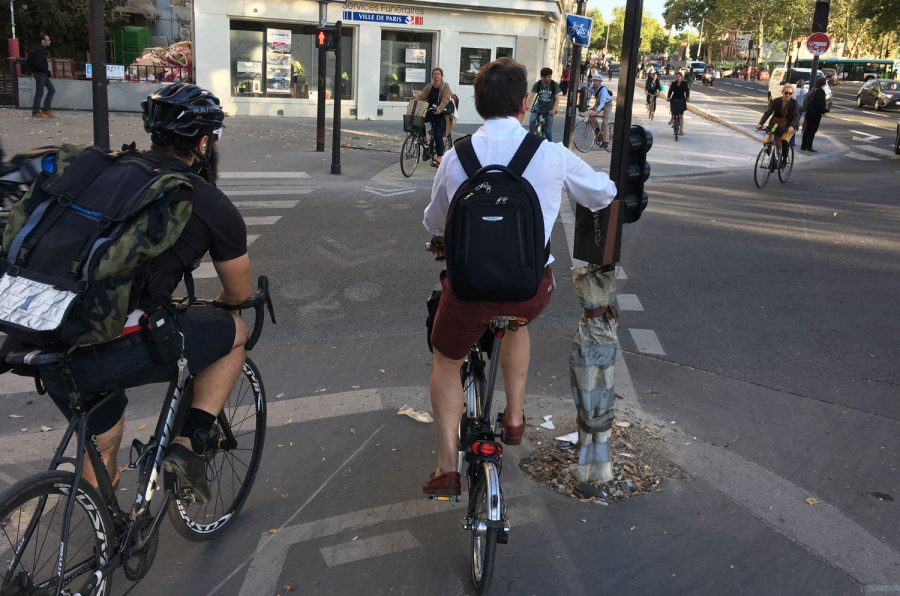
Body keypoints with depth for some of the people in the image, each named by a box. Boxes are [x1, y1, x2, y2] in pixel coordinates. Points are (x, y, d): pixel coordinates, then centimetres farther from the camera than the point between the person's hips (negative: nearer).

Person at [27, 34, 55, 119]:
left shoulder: (43, 49, 15)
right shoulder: (39, 50, -16)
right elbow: (38, 63, -25)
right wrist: (47, 71, -14)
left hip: (43, 74, 10)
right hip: (39, 73, -10)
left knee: (52, 90, 11)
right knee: (39, 93, -5)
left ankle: (46, 110, 13)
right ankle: (35, 112, 2)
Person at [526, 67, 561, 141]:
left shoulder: (554, 85, -15)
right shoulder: (537, 84, -12)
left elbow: (557, 98, -16)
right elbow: (531, 95, -22)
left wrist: (554, 109, -30)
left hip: (549, 109, -1)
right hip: (538, 106, 1)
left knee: (548, 130, -2)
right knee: (531, 121, -23)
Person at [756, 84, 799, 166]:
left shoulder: (794, 103, -9)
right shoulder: (776, 101, -5)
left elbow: (796, 116, -20)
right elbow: (767, 112, -12)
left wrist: (792, 126, -40)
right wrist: (760, 123, -29)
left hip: (788, 127, -3)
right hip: (775, 125, 3)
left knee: (784, 141, -30)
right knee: (766, 142, -14)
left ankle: (784, 160, -11)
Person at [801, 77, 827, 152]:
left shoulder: (812, 90, 11)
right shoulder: (821, 91, -13)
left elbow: (807, 101, 15)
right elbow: (821, 104, -18)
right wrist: (825, 109, -2)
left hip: (809, 113, 8)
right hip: (816, 114, -8)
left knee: (807, 130, 13)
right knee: (813, 130, -3)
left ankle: (803, 146, 16)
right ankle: (809, 147, -3)